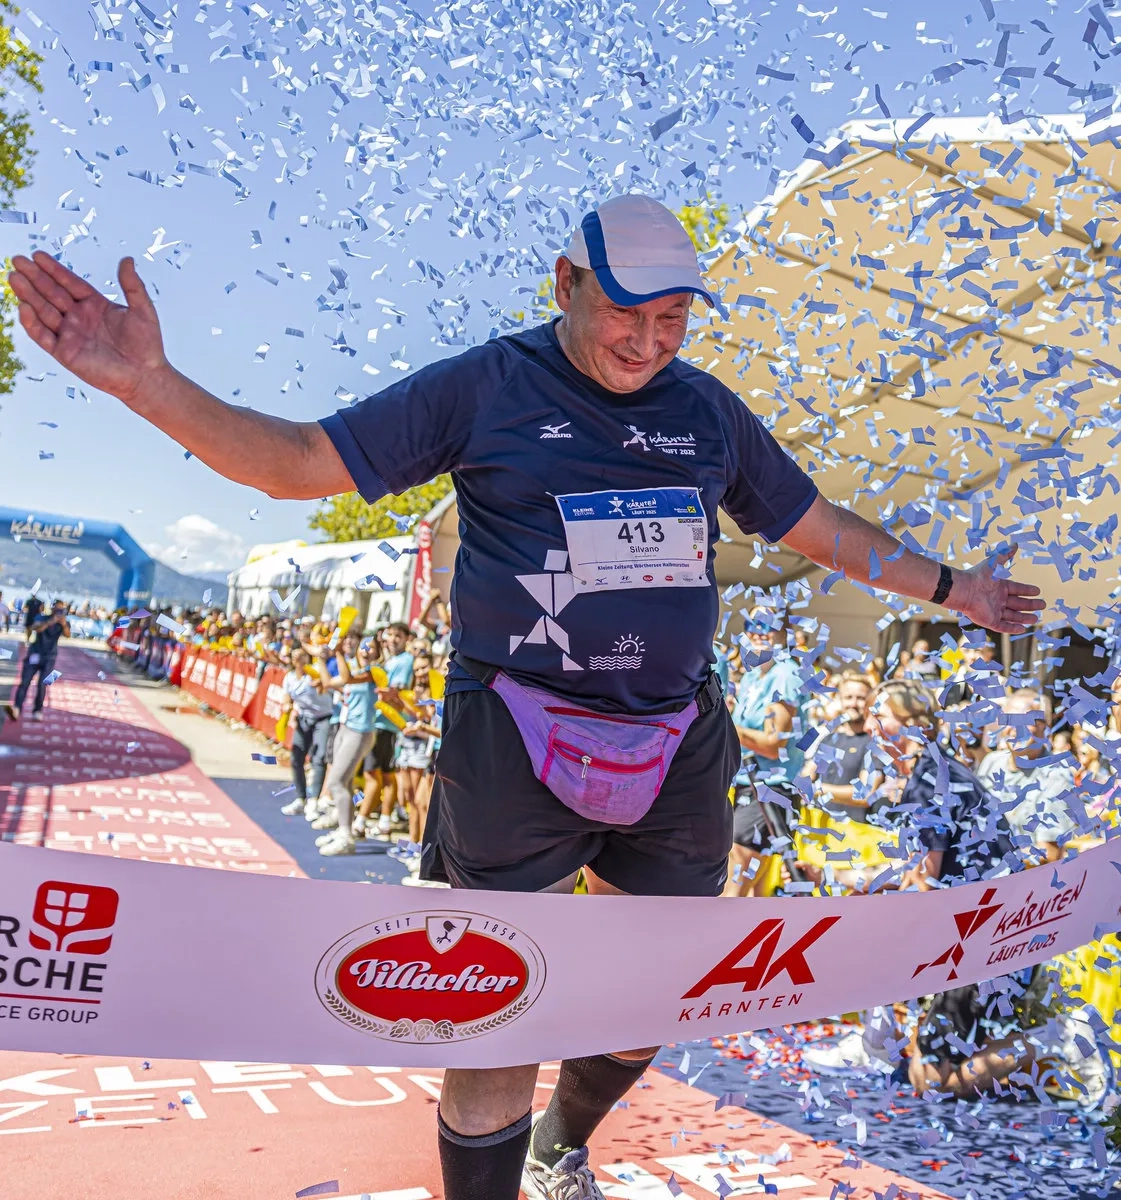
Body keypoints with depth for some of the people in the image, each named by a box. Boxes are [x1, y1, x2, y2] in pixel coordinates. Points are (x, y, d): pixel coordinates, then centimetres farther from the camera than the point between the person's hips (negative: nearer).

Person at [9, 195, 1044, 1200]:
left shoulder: (708, 410, 12)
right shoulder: (484, 387, 1)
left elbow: (814, 523, 23)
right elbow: (299, 464, 0)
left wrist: (946, 586, 26)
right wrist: (149, 382, -11)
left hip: (678, 752, 5)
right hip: (514, 752, -4)